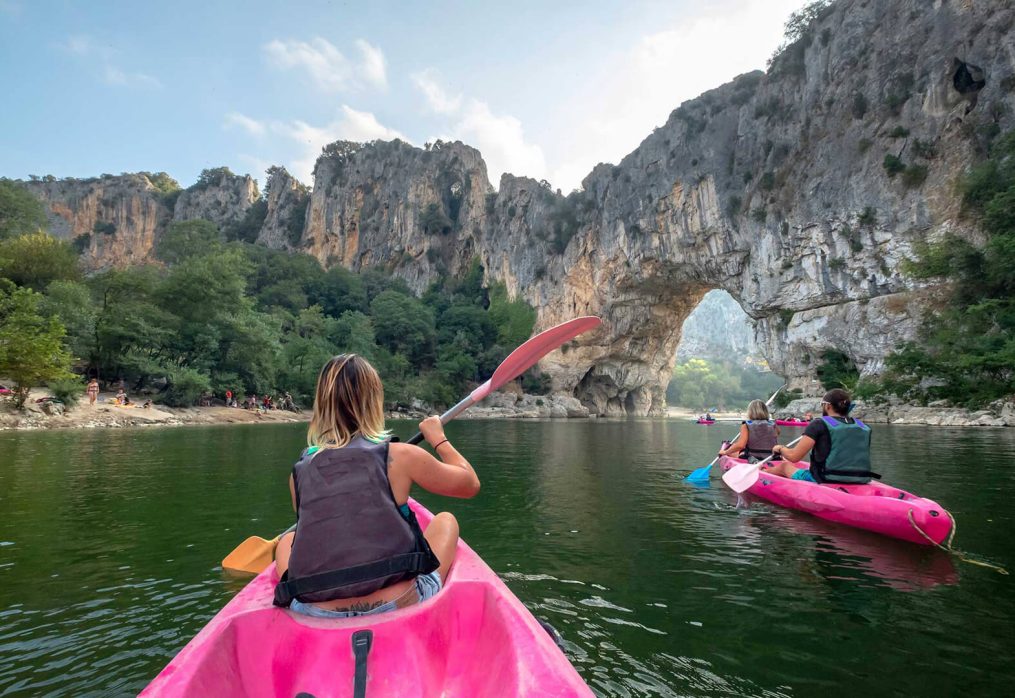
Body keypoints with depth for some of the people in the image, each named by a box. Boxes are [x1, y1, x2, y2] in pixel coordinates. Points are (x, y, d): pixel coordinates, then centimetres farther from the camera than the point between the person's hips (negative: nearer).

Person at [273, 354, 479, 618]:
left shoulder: (299, 471, 1)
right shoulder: (400, 456, -7)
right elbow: (470, 484, 8)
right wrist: (439, 439, 23)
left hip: (315, 614, 3)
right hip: (397, 604, -2)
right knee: (445, 520, 22)